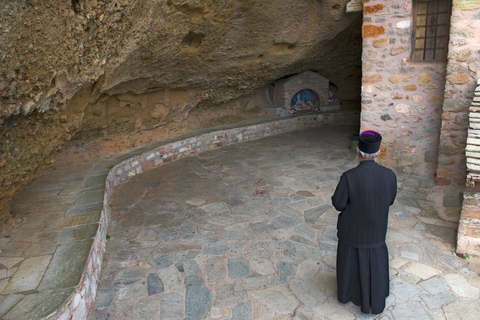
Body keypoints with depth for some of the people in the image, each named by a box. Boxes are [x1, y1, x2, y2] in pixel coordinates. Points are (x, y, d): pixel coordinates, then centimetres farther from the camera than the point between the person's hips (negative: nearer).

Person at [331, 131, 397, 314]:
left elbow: (338, 204, -17)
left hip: (352, 229, -2)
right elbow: (389, 201, -2)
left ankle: (345, 293, 45)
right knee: (375, 264, 24)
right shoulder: (389, 175, -19)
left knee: (349, 261, 23)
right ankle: (374, 303, 39)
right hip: (376, 230, 2)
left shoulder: (349, 177, -30)